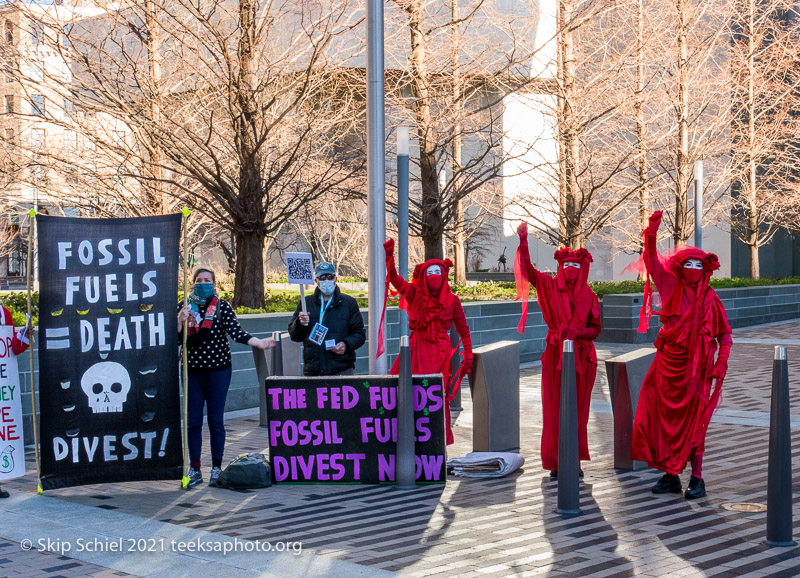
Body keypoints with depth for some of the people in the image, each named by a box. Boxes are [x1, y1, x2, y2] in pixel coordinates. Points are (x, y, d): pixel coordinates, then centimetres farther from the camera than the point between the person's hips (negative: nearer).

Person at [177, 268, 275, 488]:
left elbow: (235, 331, -12)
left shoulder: (222, 306, 0)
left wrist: (258, 342, -27)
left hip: (218, 369, -2)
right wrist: (180, 321, -15)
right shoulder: (184, 307, 6)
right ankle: (195, 470, 11)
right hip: (192, 370, 2)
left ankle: (216, 469, 10)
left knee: (216, 420, 1)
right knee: (193, 420, 3)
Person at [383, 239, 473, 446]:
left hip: (439, 353, -1)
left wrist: (468, 357, 4)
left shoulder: (452, 300, 2)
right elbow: (394, 278, -10)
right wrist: (389, 255, -24)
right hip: (415, 350, 1)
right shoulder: (415, 294, 3)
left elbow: (463, 330, 7)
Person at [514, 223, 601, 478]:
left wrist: (576, 332, -13)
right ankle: (556, 462, 5)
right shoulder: (550, 287, 2)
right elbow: (528, 270, -10)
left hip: (581, 356, 1)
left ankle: (574, 460, 12)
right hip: (555, 354, -1)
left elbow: (595, 329, 6)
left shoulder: (589, 296, 5)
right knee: (555, 408, -1)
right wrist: (523, 240, -17)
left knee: (577, 409, 4)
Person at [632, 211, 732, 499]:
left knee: (693, 422, -1)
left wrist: (721, 363, -9)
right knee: (664, 420, 5)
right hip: (668, 364, 2)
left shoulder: (710, 299, 0)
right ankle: (670, 476, 15)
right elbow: (652, 261, -6)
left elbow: (724, 335, 4)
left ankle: (696, 478, 6)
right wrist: (651, 233, -20)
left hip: (695, 367, -2)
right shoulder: (671, 287, 3)